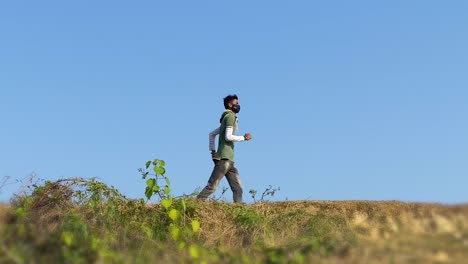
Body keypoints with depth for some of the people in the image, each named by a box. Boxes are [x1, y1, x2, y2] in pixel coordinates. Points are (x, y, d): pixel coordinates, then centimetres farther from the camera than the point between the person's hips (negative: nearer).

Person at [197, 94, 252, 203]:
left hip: (229, 160, 10)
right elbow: (228, 136, -16)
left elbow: (212, 134, 27)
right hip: (224, 158, -10)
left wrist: (213, 151, 21)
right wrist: (244, 137, -6)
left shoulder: (227, 118, 24)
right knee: (212, 186, -12)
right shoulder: (230, 116, -5)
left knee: (237, 188, 3)